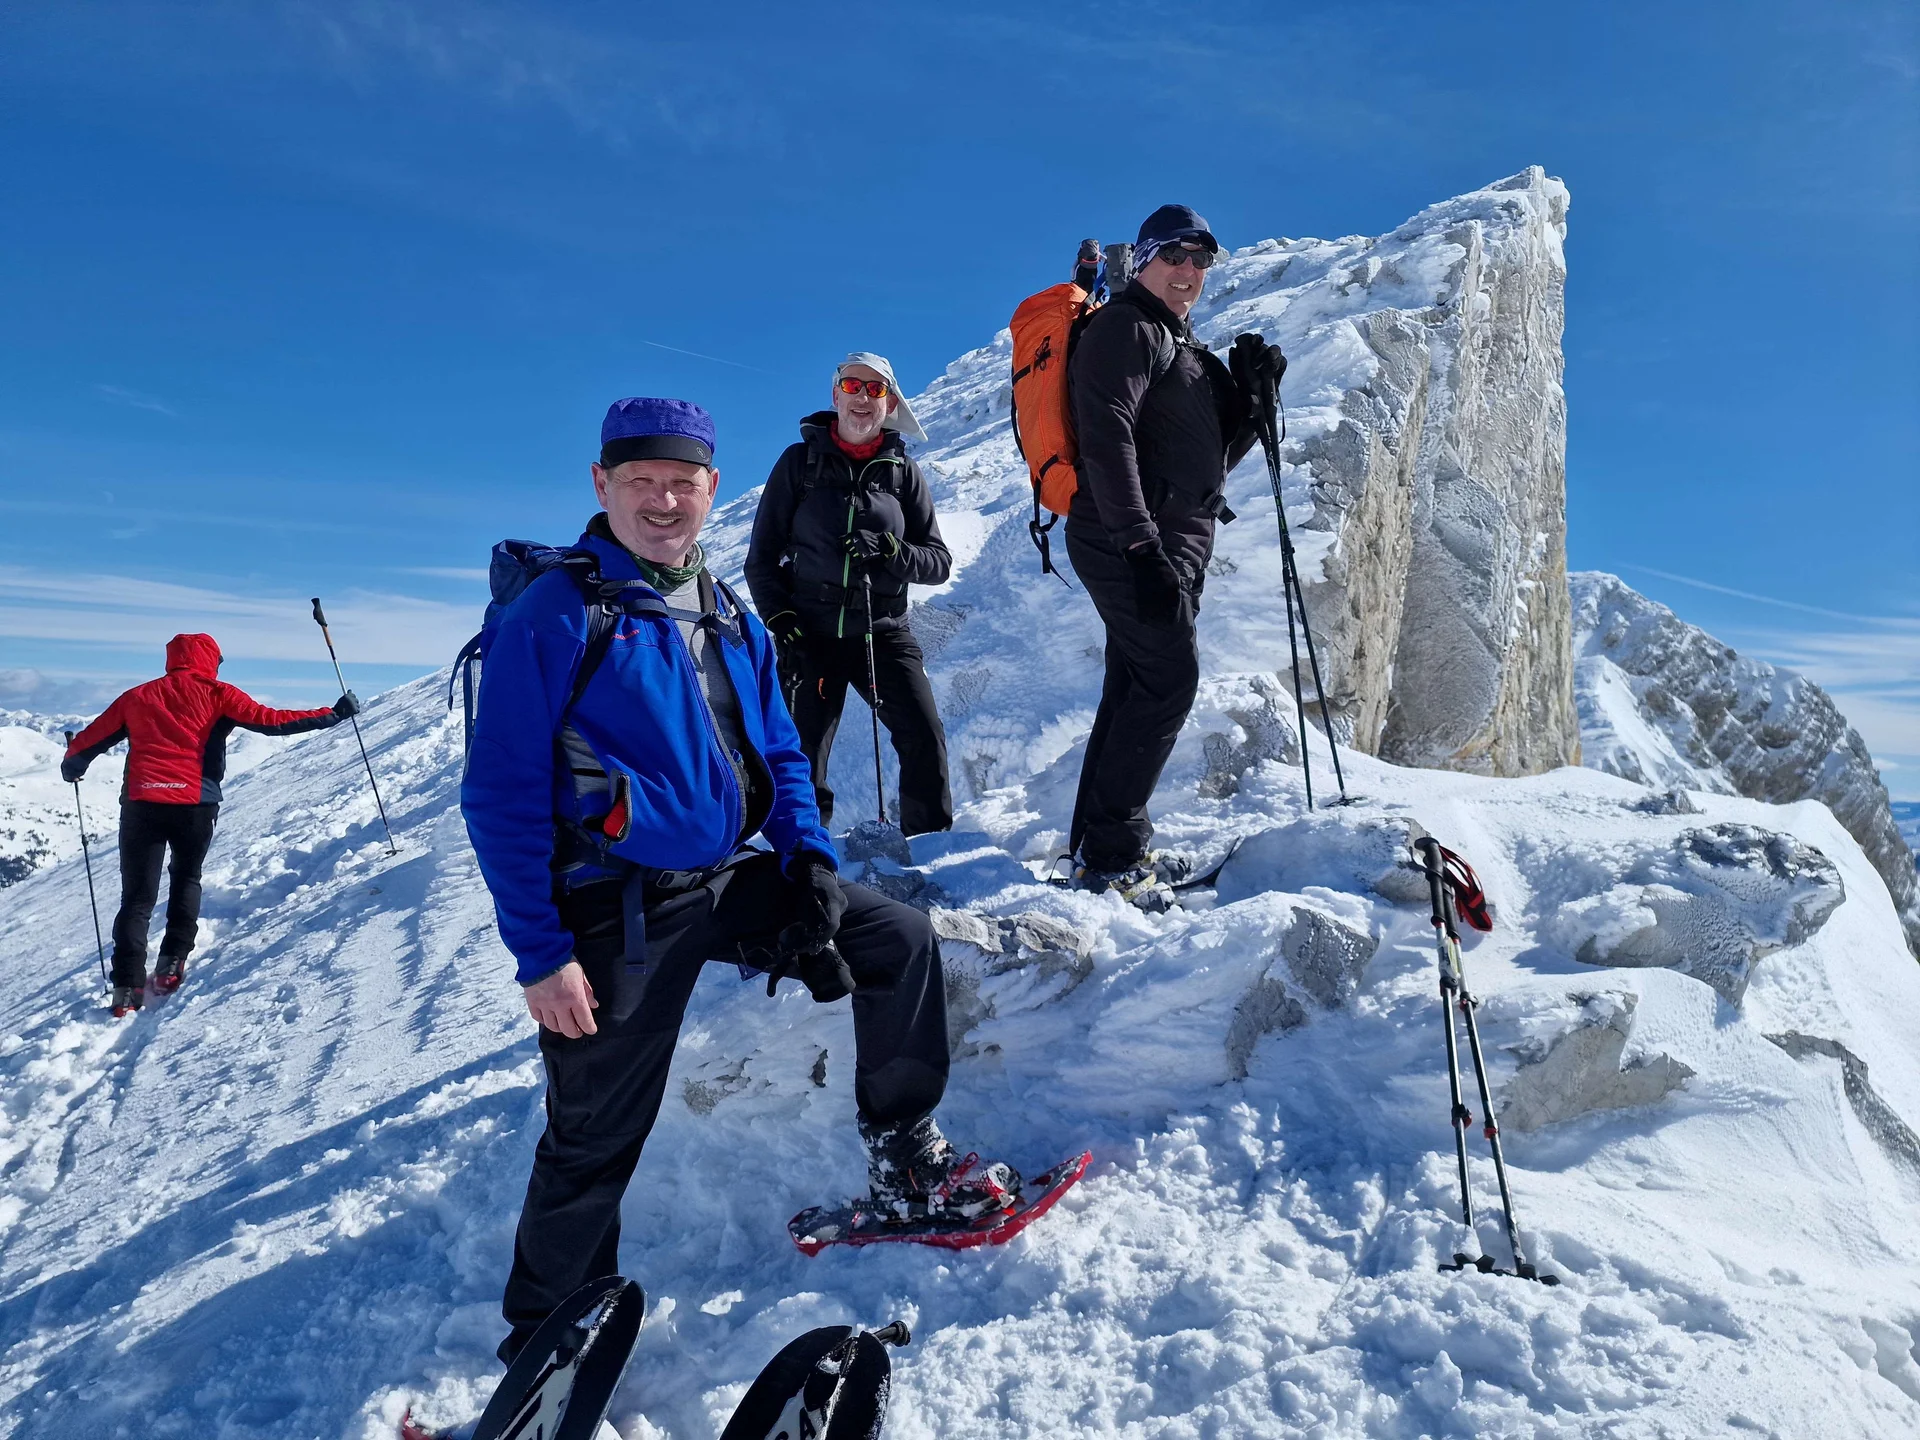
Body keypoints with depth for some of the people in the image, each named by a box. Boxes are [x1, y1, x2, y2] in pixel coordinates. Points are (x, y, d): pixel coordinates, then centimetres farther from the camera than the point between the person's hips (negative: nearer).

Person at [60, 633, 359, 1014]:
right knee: (186, 880, 23)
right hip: (195, 804, -1)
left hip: (141, 803, 2)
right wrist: (333, 714, 2)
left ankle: (128, 986, -3)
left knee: (137, 897, 7)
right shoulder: (216, 694, 6)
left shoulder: (138, 697, 15)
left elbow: (89, 741, 22)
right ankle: (172, 963, 12)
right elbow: (271, 721, -2)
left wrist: (71, 767, 44)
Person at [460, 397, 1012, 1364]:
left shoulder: (730, 620, 9)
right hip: (619, 912, -6)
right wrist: (540, 953, -16)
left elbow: (779, 757, 15)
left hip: (733, 881, 6)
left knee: (902, 942, 3)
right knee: (596, 1139, 4)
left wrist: (809, 858, -1)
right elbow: (501, 796, -13)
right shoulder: (555, 615, -11)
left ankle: (905, 1161, 18)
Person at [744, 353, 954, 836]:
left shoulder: (903, 472, 7)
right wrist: (779, 620, -6)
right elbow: (762, 556, 6)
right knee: (800, 758, -1)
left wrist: (891, 553, -14)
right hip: (811, 634, 0)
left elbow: (940, 561, 5)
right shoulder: (800, 461, 5)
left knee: (924, 739, -14)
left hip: (884, 632, 1)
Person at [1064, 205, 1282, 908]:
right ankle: (1110, 851, -10)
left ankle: (1100, 841, 15)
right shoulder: (1124, 328, -5)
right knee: (1170, 677, -14)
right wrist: (1141, 545, -28)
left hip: (1170, 543, 10)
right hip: (1132, 540, -10)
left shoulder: (1178, 345, 25)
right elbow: (1107, 437, -20)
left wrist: (1254, 393, 6)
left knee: (1137, 685, 9)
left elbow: (1217, 455, 23)